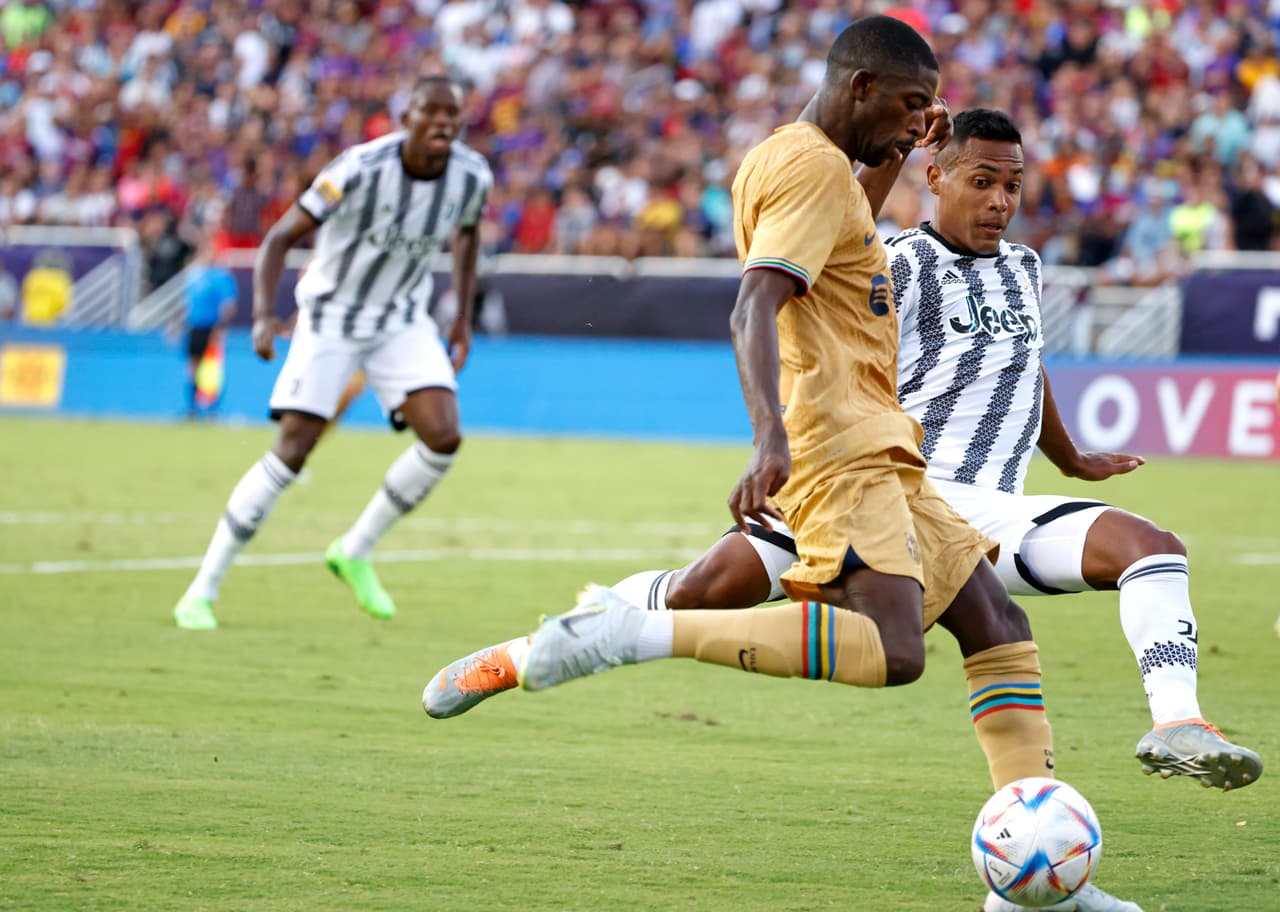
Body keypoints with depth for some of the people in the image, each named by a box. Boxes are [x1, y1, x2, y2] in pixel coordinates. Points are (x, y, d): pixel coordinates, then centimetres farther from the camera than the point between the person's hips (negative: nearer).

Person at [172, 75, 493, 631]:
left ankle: (355, 553, 7)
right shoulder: (360, 171, -27)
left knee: (443, 438, -15)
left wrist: (463, 319, 10)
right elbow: (281, 236, -21)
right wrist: (263, 314, -34)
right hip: (331, 317, -4)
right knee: (292, 450, -13)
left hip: (403, 319, 4)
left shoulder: (472, 177, -12)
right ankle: (201, 592, -4)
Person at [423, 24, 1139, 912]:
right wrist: (771, 438, -39)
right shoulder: (816, 168, -11)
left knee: (1000, 629, 8)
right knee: (891, 652, -28)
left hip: (877, 452, 11)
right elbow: (754, 311, -25)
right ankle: (627, 631, -30)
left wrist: (894, 157, 39)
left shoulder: (785, 159, 20)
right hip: (837, 445, -11)